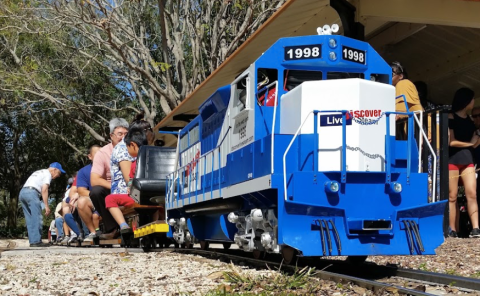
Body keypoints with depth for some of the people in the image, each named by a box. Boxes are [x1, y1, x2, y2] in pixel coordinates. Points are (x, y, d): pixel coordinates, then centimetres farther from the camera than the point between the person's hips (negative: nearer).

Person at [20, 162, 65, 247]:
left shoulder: (39, 172, 30)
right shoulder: (48, 174, 3)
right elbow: (44, 190, -9)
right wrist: (46, 206, -11)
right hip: (32, 192, -9)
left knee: (30, 220, 8)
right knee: (37, 219, -7)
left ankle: (32, 241, 6)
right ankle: (36, 241, -12)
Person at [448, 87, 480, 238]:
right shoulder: (450, 117, -1)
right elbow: (451, 142, -8)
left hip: (467, 160, 5)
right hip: (452, 159, -5)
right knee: (452, 196, -5)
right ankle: (452, 230, -5)